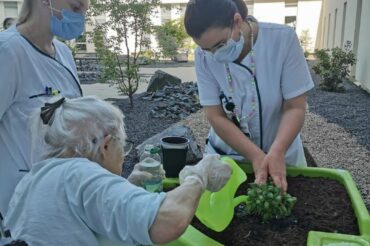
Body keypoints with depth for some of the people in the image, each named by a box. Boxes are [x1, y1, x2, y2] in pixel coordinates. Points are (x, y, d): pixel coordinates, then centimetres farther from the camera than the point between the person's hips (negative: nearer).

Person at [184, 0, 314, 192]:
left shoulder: (283, 38, -19)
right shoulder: (204, 56, -15)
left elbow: (295, 107, -17)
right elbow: (215, 116, -15)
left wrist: (276, 152, -31)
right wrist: (257, 157, -25)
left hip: (281, 154, 0)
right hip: (226, 155, 1)